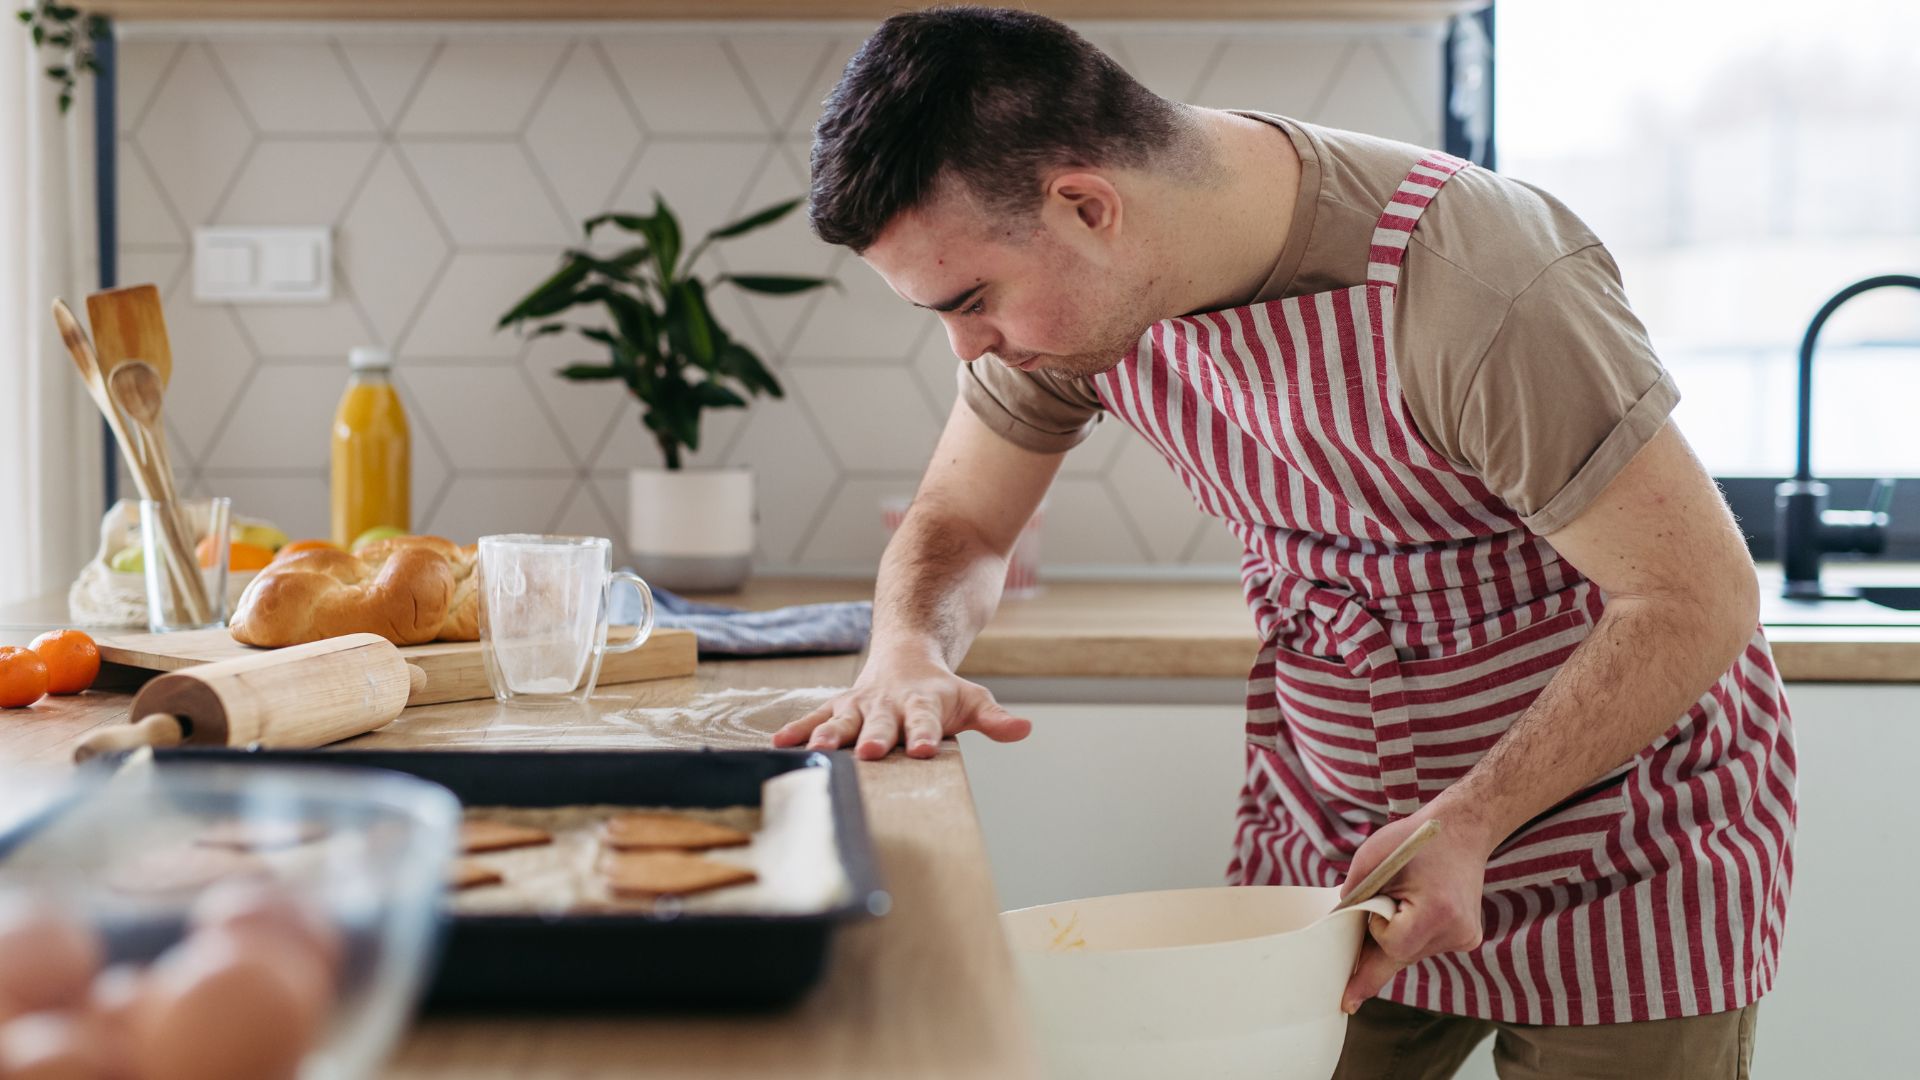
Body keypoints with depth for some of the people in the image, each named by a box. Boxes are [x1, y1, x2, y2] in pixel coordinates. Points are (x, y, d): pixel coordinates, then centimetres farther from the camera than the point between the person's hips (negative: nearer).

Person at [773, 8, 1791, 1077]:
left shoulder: (1473, 283, -32)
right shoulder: (1065, 279, -12)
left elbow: (1698, 596, -24)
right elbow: (957, 523, 2)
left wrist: (1470, 825, -29)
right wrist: (909, 657, -21)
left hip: (1618, 832, -5)